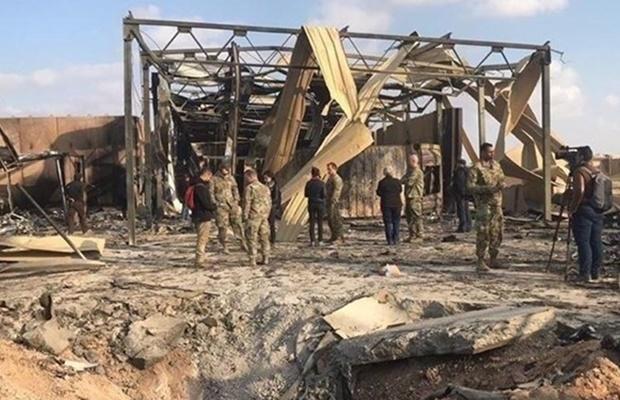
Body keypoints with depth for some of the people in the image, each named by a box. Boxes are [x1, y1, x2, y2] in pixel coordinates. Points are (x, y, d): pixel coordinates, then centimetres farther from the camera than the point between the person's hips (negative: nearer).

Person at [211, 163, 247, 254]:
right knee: (222, 227, -1)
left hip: (232, 205, 4)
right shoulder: (214, 179, -3)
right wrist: (215, 203, -10)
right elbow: (211, 193, -3)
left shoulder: (231, 178, 9)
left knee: (237, 223, 3)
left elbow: (235, 189, 19)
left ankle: (243, 243, 11)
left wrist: (236, 199, 9)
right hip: (221, 206, -3)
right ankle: (224, 246, 9)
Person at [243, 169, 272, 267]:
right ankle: (265, 259, 18)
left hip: (253, 216, -7)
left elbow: (247, 203, -13)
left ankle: (252, 260, -4)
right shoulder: (265, 188, 13)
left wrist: (245, 216, -6)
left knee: (252, 238, -2)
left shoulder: (249, 188, -10)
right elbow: (269, 203, 15)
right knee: (264, 237, 14)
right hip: (264, 216, 7)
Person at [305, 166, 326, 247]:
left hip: (311, 204, 1)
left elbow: (306, 194, 3)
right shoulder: (321, 183, -9)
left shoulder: (308, 183, -3)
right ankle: (319, 240, 13)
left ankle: (312, 241, -3)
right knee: (320, 222, 9)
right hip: (320, 204, -1)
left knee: (312, 223, 4)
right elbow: (323, 195, -11)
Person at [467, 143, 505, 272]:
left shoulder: (496, 165, 12)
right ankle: (481, 262, -1)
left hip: (497, 204, 7)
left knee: (497, 232, 9)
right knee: (483, 233, -7)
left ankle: (493, 259, 21)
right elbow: (470, 186, -15)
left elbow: (502, 179, 22)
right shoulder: (476, 168, -9)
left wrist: (501, 185, -3)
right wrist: (487, 189, -24)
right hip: (484, 204, -7)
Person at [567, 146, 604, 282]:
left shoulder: (579, 171, -11)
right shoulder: (599, 172, 13)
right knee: (596, 242, 9)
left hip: (583, 211, -7)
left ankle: (585, 273, -7)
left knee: (583, 242, -5)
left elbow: (579, 191, -22)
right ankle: (595, 273, 14)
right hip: (597, 212, 7)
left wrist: (572, 208, -15)